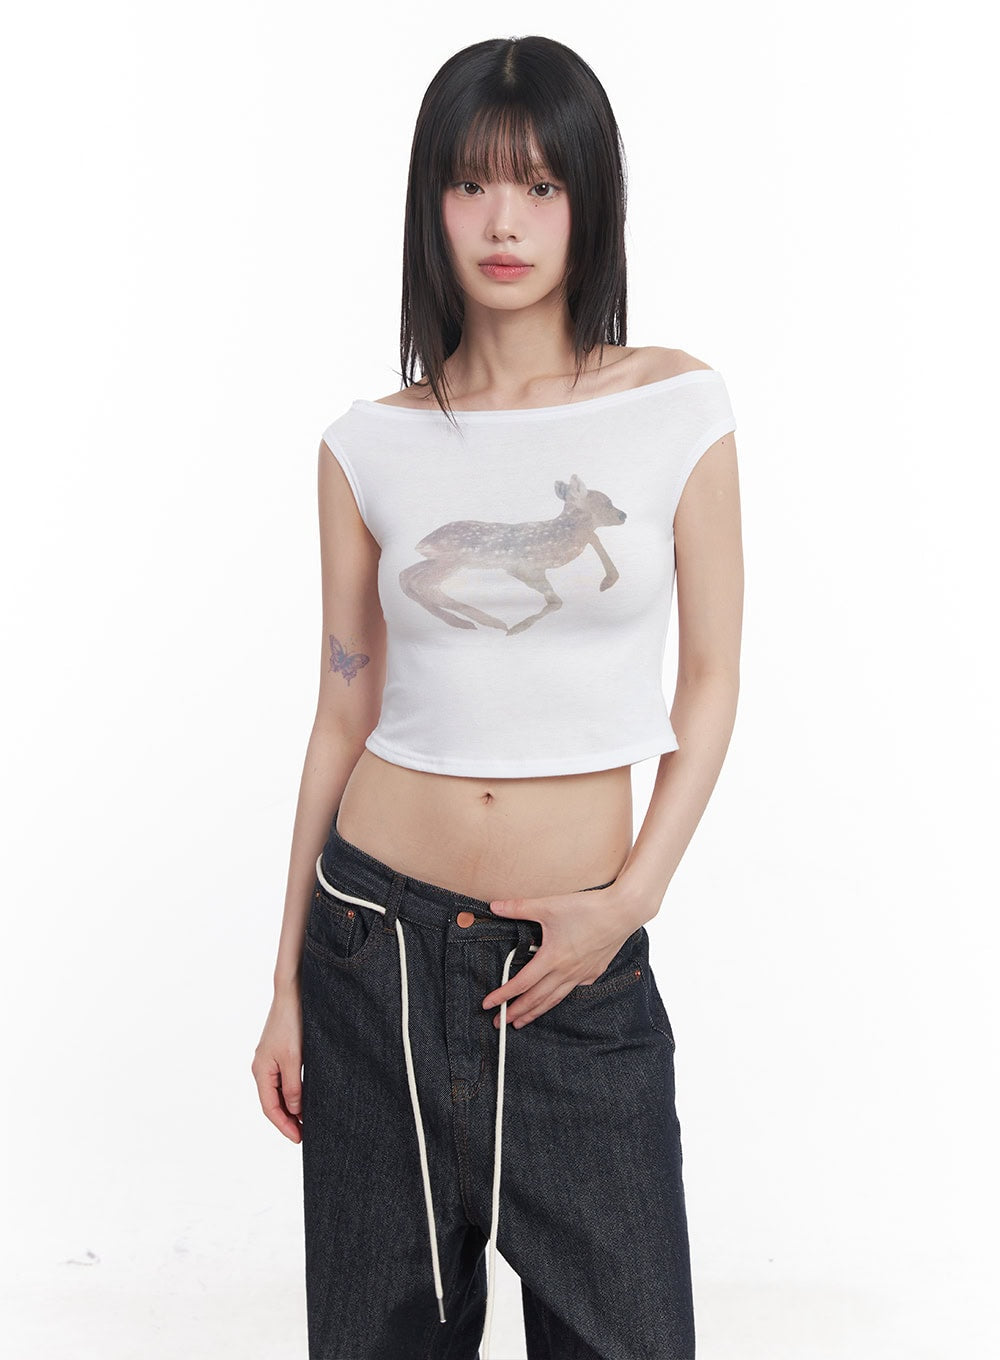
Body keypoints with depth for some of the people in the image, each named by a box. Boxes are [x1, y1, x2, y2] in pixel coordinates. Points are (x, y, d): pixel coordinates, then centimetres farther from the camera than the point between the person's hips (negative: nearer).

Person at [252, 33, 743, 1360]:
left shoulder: (680, 407, -3)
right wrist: (288, 984, 8)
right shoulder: (372, 445, 0)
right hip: (379, 938, 1)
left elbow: (711, 680, 2)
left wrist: (632, 897, -10)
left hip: (580, 962, -1)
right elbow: (344, 714, 5)